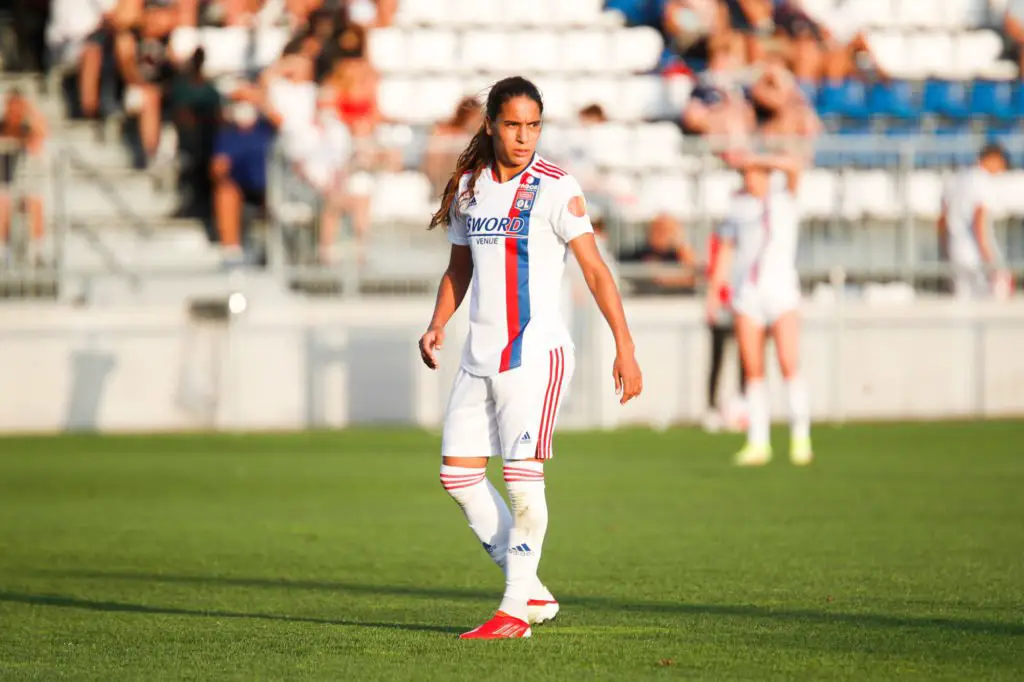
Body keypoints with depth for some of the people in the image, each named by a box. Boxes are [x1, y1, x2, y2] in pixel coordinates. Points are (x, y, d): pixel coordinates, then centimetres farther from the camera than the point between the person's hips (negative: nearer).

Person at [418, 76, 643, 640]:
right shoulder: (467, 189, 10)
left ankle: (516, 611, -4)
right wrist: (437, 326, 7)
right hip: (480, 356, 7)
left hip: (535, 354, -7)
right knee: (458, 474, 3)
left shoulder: (556, 188, -6)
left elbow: (595, 270, -8)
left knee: (522, 476, -12)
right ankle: (532, 591, 13)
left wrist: (624, 349, -13)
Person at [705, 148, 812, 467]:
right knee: (753, 372, -1)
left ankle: (801, 439, -6)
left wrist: (750, 159, -19)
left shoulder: (785, 197, 3)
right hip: (747, 294, 3)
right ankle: (758, 443, 3)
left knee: (790, 366, -13)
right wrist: (713, 293, 7)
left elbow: (793, 165, -17)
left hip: (781, 288, -3)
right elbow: (726, 250, 13)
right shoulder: (738, 205, 10)